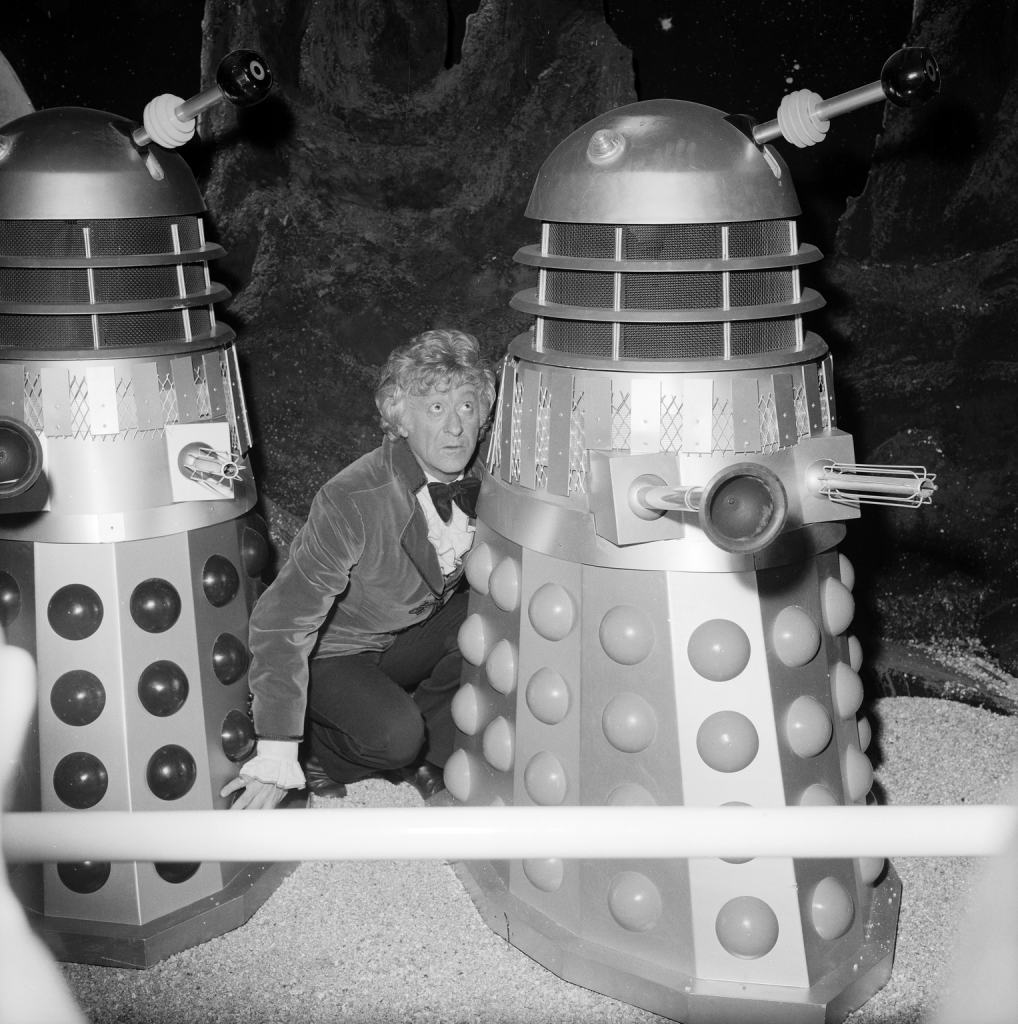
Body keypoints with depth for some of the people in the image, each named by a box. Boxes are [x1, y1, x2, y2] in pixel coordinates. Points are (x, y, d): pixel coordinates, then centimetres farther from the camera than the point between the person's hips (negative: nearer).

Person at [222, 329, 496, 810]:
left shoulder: (482, 483, -14)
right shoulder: (350, 503, -32)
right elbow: (282, 624, -32)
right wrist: (276, 756, -35)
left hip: (417, 636, 6)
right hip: (335, 652, -6)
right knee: (395, 735, -31)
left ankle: (428, 753, 1)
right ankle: (324, 747, 4)